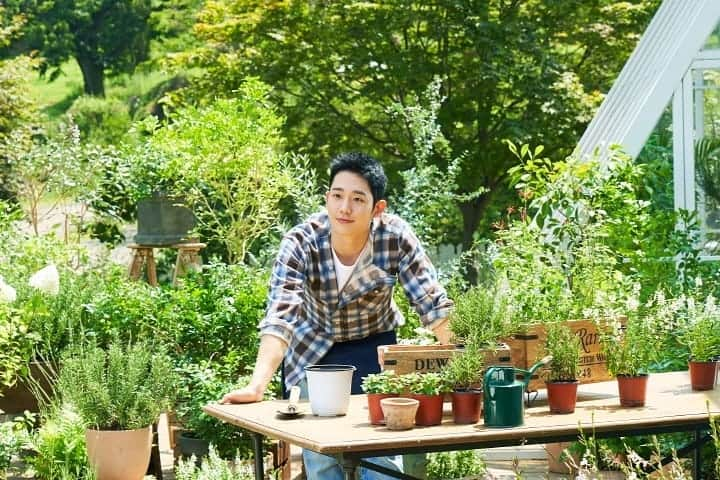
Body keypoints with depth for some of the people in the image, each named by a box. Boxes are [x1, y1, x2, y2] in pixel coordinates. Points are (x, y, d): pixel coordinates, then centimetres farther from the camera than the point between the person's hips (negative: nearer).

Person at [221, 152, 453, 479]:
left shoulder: (396, 238, -24)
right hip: (313, 353, 0)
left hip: (374, 349, 1)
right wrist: (257, 386, -47)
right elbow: (280, 317, -35)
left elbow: (433, 304, -19)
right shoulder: (300, 243, -27)